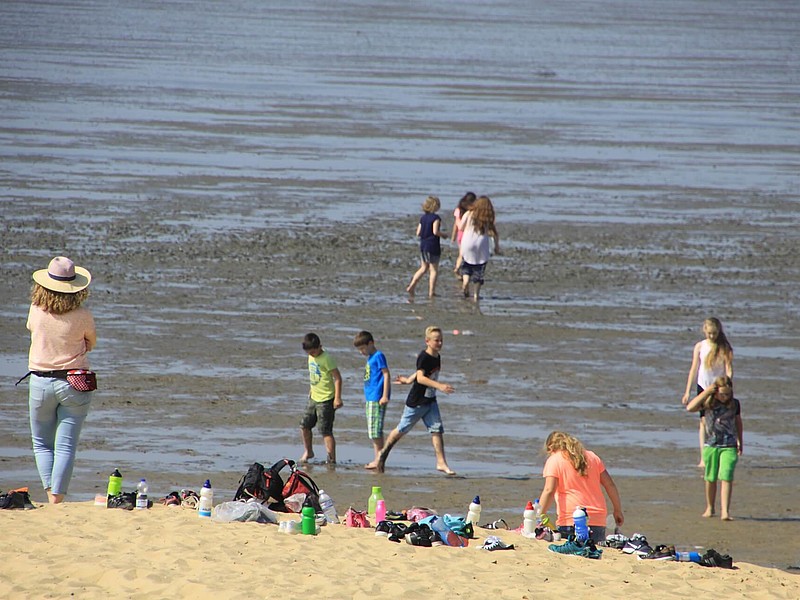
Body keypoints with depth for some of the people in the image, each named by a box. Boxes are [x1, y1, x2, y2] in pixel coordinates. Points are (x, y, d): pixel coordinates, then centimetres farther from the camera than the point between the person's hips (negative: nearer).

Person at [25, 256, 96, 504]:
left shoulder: (36, 311, -8)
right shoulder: (82, 315, -12)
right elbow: (91, 342, 7)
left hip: (41, 383, 1)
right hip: (75, 383, -1)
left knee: (42, 444, 15)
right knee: (66, 446, 3)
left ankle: (51, 495, 1)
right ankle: (57, 499, -5)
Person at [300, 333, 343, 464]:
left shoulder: (326, 359, -18)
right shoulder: (311, 357, 6)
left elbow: (337, 378, -18)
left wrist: (337, 398, -21)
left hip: (326, 400, -9)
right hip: (314, 398, 9)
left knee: (326, 431, -8)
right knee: (304, 425, 14)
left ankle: (332, 459, -4)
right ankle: (308, 452, 32)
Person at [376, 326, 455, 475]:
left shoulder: (437, 357, 4)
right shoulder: (423, 357, -21)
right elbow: (420, 377, -33)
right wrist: (439, 386, -42)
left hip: (430, 401, 7)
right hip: (416, 402, -7)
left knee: (437, 429, -4)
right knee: (402, 429, 7)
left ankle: (441, 463, -5)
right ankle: (383, 453, 26)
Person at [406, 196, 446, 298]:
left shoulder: (423, 217, 8)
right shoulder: (435, 218, -13)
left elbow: (418, 233, 8)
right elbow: (435, 231, -23)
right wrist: (443, 234, -5)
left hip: (423, 245, 7)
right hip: (432, 246, -7)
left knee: (424, 268, 17)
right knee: (434, 270, 3)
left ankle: (411, 286, 7)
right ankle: (431, 292, 3)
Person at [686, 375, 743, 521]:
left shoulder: (735, 404, 1)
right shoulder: (708, 402, -5)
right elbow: (690, 408, -20)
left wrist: (740, 441, 24)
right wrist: (706, 392, -22)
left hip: (729, 446, 0)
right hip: (711, 446, 0)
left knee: (726, 478, -12)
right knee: (710, 479, 11)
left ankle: (725, 511, -16)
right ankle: (709, 508, 29)